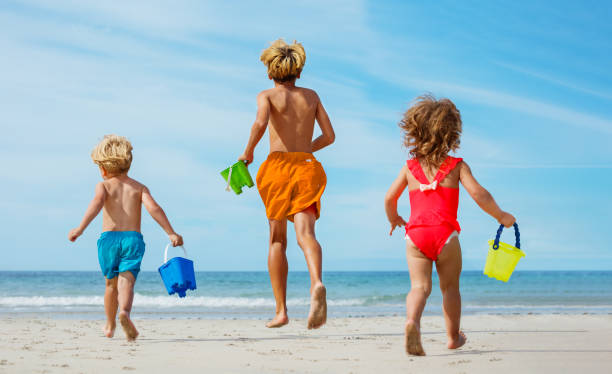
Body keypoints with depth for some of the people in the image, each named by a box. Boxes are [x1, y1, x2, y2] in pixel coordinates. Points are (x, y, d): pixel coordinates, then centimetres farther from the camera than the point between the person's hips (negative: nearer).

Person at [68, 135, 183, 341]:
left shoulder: (103, 185, 7)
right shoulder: (139, 187, 11)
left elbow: (97, 203, -14)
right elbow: (153, 208, -4)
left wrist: (81, 228, -22)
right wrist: (171, 233, -6)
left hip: (109, 238, 0)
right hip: (133, 239, 0)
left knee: (111, 284, 19)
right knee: (127, 283, -10)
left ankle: (110, 326, 33)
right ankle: (124, 312, -42)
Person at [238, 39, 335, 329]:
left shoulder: (267, 96, 6)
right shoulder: (311, 96, 17)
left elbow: (260, 123, -16)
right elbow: (329, 136, 15)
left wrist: (248, 152, -1)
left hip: (278, 165, -1)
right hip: (307, 166, 2)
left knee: (277, 241, 11)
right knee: (305, 234, -14)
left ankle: (281, 310, 10)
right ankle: (316, 283, -46)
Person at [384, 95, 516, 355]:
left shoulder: (410, 167, 11)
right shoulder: (457, 166, 4)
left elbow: (389, 198, 10)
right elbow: (478, 193, -6)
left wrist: (393, 218, 31)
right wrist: (500, 216, 7)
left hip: (415, 233, 1)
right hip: (445, 233, -1)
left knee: (419, 286, -5)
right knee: (450, 286, 14)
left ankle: (412, 321, -34)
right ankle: (453, 337, 24)